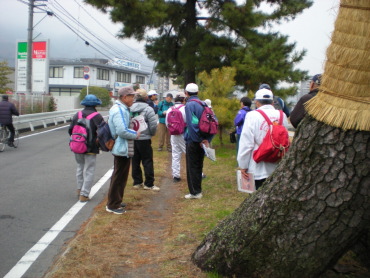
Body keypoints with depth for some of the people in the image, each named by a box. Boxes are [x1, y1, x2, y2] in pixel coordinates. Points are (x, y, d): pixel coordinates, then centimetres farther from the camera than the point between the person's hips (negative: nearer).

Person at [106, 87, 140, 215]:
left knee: (120, 176, 20)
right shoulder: (119, 110, -21)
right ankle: (112, 205, 7)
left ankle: (116, 201, 31)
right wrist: (135, 134, -15)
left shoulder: (121, 108, 14)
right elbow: (122, 131, -30)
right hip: (122, 149, -11)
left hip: (122, 148, 11)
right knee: (119, 177, -2)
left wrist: (133, 132, 6)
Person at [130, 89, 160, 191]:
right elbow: (153, 125, -14)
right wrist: (152, 133, 5)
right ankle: (149, 183, 6)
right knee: (147, 161, 3)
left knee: (135, 161, 13)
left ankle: (137, 182, 20)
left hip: (132, 139, 5)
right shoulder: (148, 109, -12)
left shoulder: (130, 109, 2)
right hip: (144, 139, -5)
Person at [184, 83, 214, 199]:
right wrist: (207, 139, 5)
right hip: (203, 141, 7)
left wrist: (199, 140, -16)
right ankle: (198, 191, 25)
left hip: (193, 141, -7)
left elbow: (192, 124, -23)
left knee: (192, 167, 2)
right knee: (198, 166, 16)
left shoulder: (189, 104, -13)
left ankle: (194, 192, 7)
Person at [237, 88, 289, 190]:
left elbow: (246, 143, -11)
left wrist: (243, 165, -4)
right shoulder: (282, 116, 3)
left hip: (258, 169, -4)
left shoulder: (252, 116, -10)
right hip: (278, 168, 4)